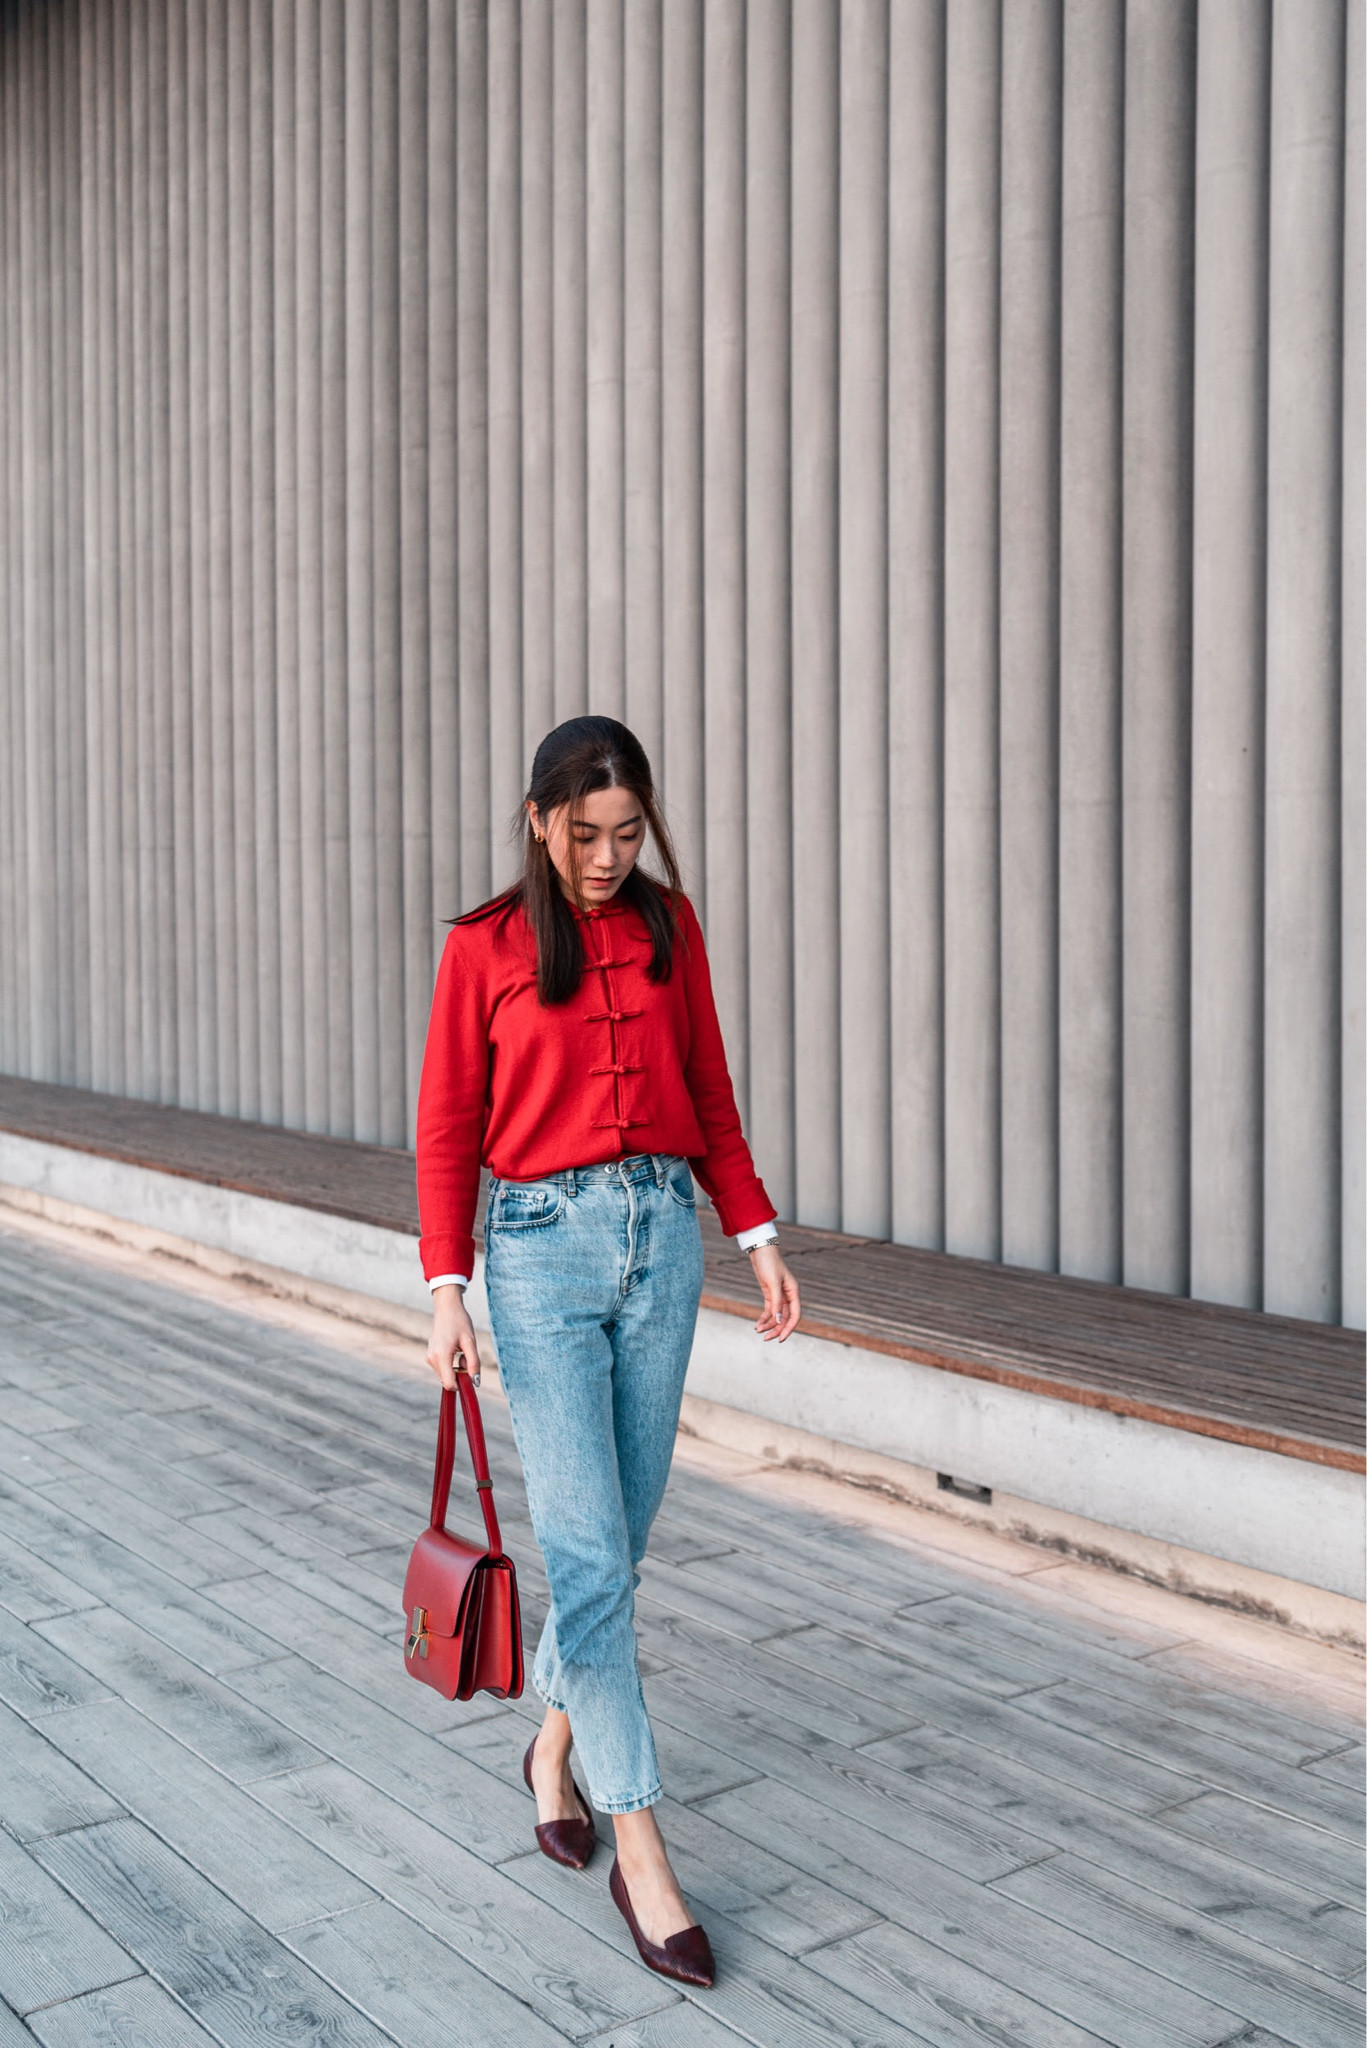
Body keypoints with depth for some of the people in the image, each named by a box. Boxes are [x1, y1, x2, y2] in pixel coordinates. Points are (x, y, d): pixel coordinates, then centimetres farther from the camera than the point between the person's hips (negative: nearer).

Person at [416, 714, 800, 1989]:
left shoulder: (669, 928, 6)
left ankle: (556, 1742, 36)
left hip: (663, 1234, 4)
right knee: (588, 1546, -6)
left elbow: (710, 1098, 12)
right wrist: (446, 1290, -9)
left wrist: (757, 1238, 7)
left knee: (623, 1532, 12)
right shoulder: (483, 947, -3)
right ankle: (639, 1850, 1)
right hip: (541, 1244, -4)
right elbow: (446, 1131, -2)